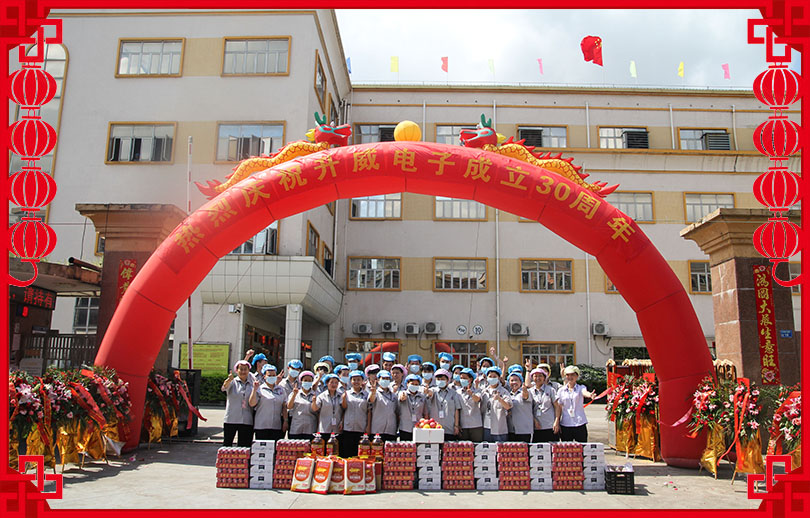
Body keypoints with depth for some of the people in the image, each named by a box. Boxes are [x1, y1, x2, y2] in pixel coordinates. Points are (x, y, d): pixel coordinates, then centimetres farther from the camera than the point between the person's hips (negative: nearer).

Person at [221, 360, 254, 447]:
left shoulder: (252, 383, 9)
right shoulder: (232, 382, 1)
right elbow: (224, 387, -21)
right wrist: (228, 380, -43)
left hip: (247, 421, 2)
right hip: (231, 419, -2)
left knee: (244, 446, 5)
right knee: (227, 443, 1)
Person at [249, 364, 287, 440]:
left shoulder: (281, 390, 13)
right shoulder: (259, 389, 2)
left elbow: (284, 407, 13)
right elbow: (252, 404, -9)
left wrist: (285, 421, 5)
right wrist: (255, 389, -15)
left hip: (277, 426, 3)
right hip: (262, 426, -3)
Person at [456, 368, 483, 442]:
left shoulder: (476, 391, 2)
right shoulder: (458, 392, 10)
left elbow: (477, 399, -22)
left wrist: (470, 393, -43)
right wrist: (456, 425, 4)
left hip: (476, 425, -2)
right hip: (462, 425, 2)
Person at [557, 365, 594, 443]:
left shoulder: (581, 388, 3)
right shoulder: (561, 390, 6)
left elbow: (585, 392, -21)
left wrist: (590, 395, -45)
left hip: (580, 424, -1)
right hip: (565, 425, 1)